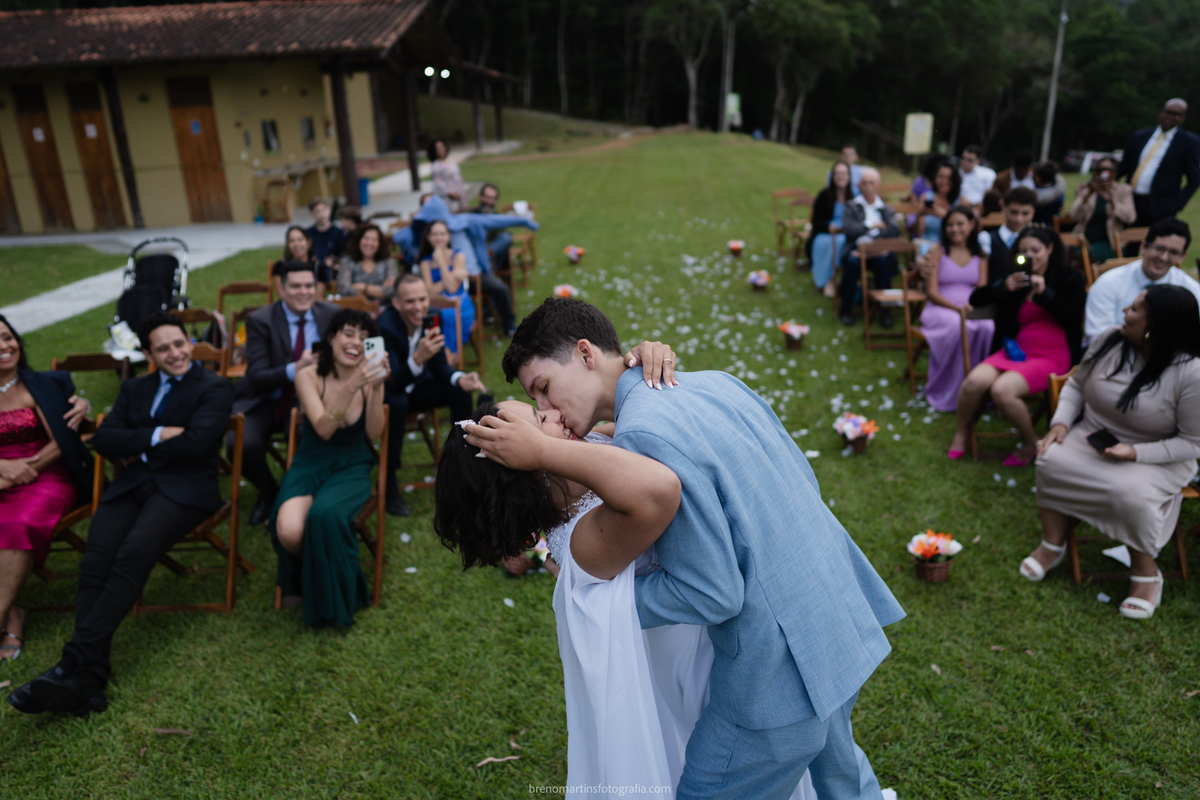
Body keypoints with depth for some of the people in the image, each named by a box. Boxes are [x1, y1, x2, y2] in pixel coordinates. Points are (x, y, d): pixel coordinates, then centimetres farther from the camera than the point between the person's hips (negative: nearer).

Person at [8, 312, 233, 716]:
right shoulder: (135, 389, 24)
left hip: (184, 486, -5)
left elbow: (196, 442, -9)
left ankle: (75, 660, -32)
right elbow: (103, 440, 10)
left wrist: (138, 451, 2)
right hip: (132, 485, 5)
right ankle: (91, 678, -30)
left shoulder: (214, 388, 6)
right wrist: (156, 435, -5)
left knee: (133, 554, -31)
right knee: (95, 562, -22)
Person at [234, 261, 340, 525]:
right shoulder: (259, 321, -8)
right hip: (264, 402, 0)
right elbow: (257, 378, -15)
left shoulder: (332, 315, 0)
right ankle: (269, 493, 8)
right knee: (241, 445, -28)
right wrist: (296, 368, -34)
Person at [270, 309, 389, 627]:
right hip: (310, 466, 0)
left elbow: (374, 432, -14)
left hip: (352, 468, 0)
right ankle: (310, 568, 11)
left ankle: (333, 599, -4)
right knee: (289, 531, -30)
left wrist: (376, 388, -28)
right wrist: (352, 386, -35)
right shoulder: (308, 376, -8)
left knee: (326, 515, -33)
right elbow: (324, 429, -23)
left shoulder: (369, 376, -3)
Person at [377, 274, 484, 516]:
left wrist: (460, 379, -24)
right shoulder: (385, 326, -29)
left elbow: (439, 366, -3)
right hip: (387, 393, -6)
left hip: (414, 386, 6)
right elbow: (393, 382, -37)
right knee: (397, 404, -36)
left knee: (461, 391, -12)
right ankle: (388, 483, -23)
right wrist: (417, 359, -56)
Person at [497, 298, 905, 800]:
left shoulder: (643, 434, -24)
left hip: (781, 672, -8)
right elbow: (803, 480, 10)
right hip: (841, 613, 9)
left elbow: (713, 594, -22)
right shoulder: (714, 381, 2)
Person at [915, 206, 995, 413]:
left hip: (971, 310, 3)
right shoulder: (937, 253, 6)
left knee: (988, 327, -34)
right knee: (958, 326, -39)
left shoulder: (979, 255, 16)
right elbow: (932, 292, -3)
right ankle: (950, 393, -25)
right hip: (940, 309, -3)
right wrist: (956, 307, -19)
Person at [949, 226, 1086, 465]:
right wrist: (1003, 287, -14)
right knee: (974, 381, -26)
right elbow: (975, 299, 3)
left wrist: (1044, 292, -17)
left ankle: (1030, 443, -5)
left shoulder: (1069, 279, 5)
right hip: (1016, 350, 4)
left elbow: (1074, 319, -8)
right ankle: (962, 432, 2)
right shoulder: (1013, 277, 12)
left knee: (1002, 389, -31)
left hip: (1052, 356, -3)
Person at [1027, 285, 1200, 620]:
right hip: (1092, 438, 4)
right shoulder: (1110, 341, -9)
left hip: (1157, 457, -4)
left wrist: (1136, 453, -27)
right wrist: (1061, 423, -11)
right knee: (1051, 460, -24)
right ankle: (1052, 544, -4)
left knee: (1131, 493, -34)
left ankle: (1146, 574, -5)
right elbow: (1076, 385, 6)